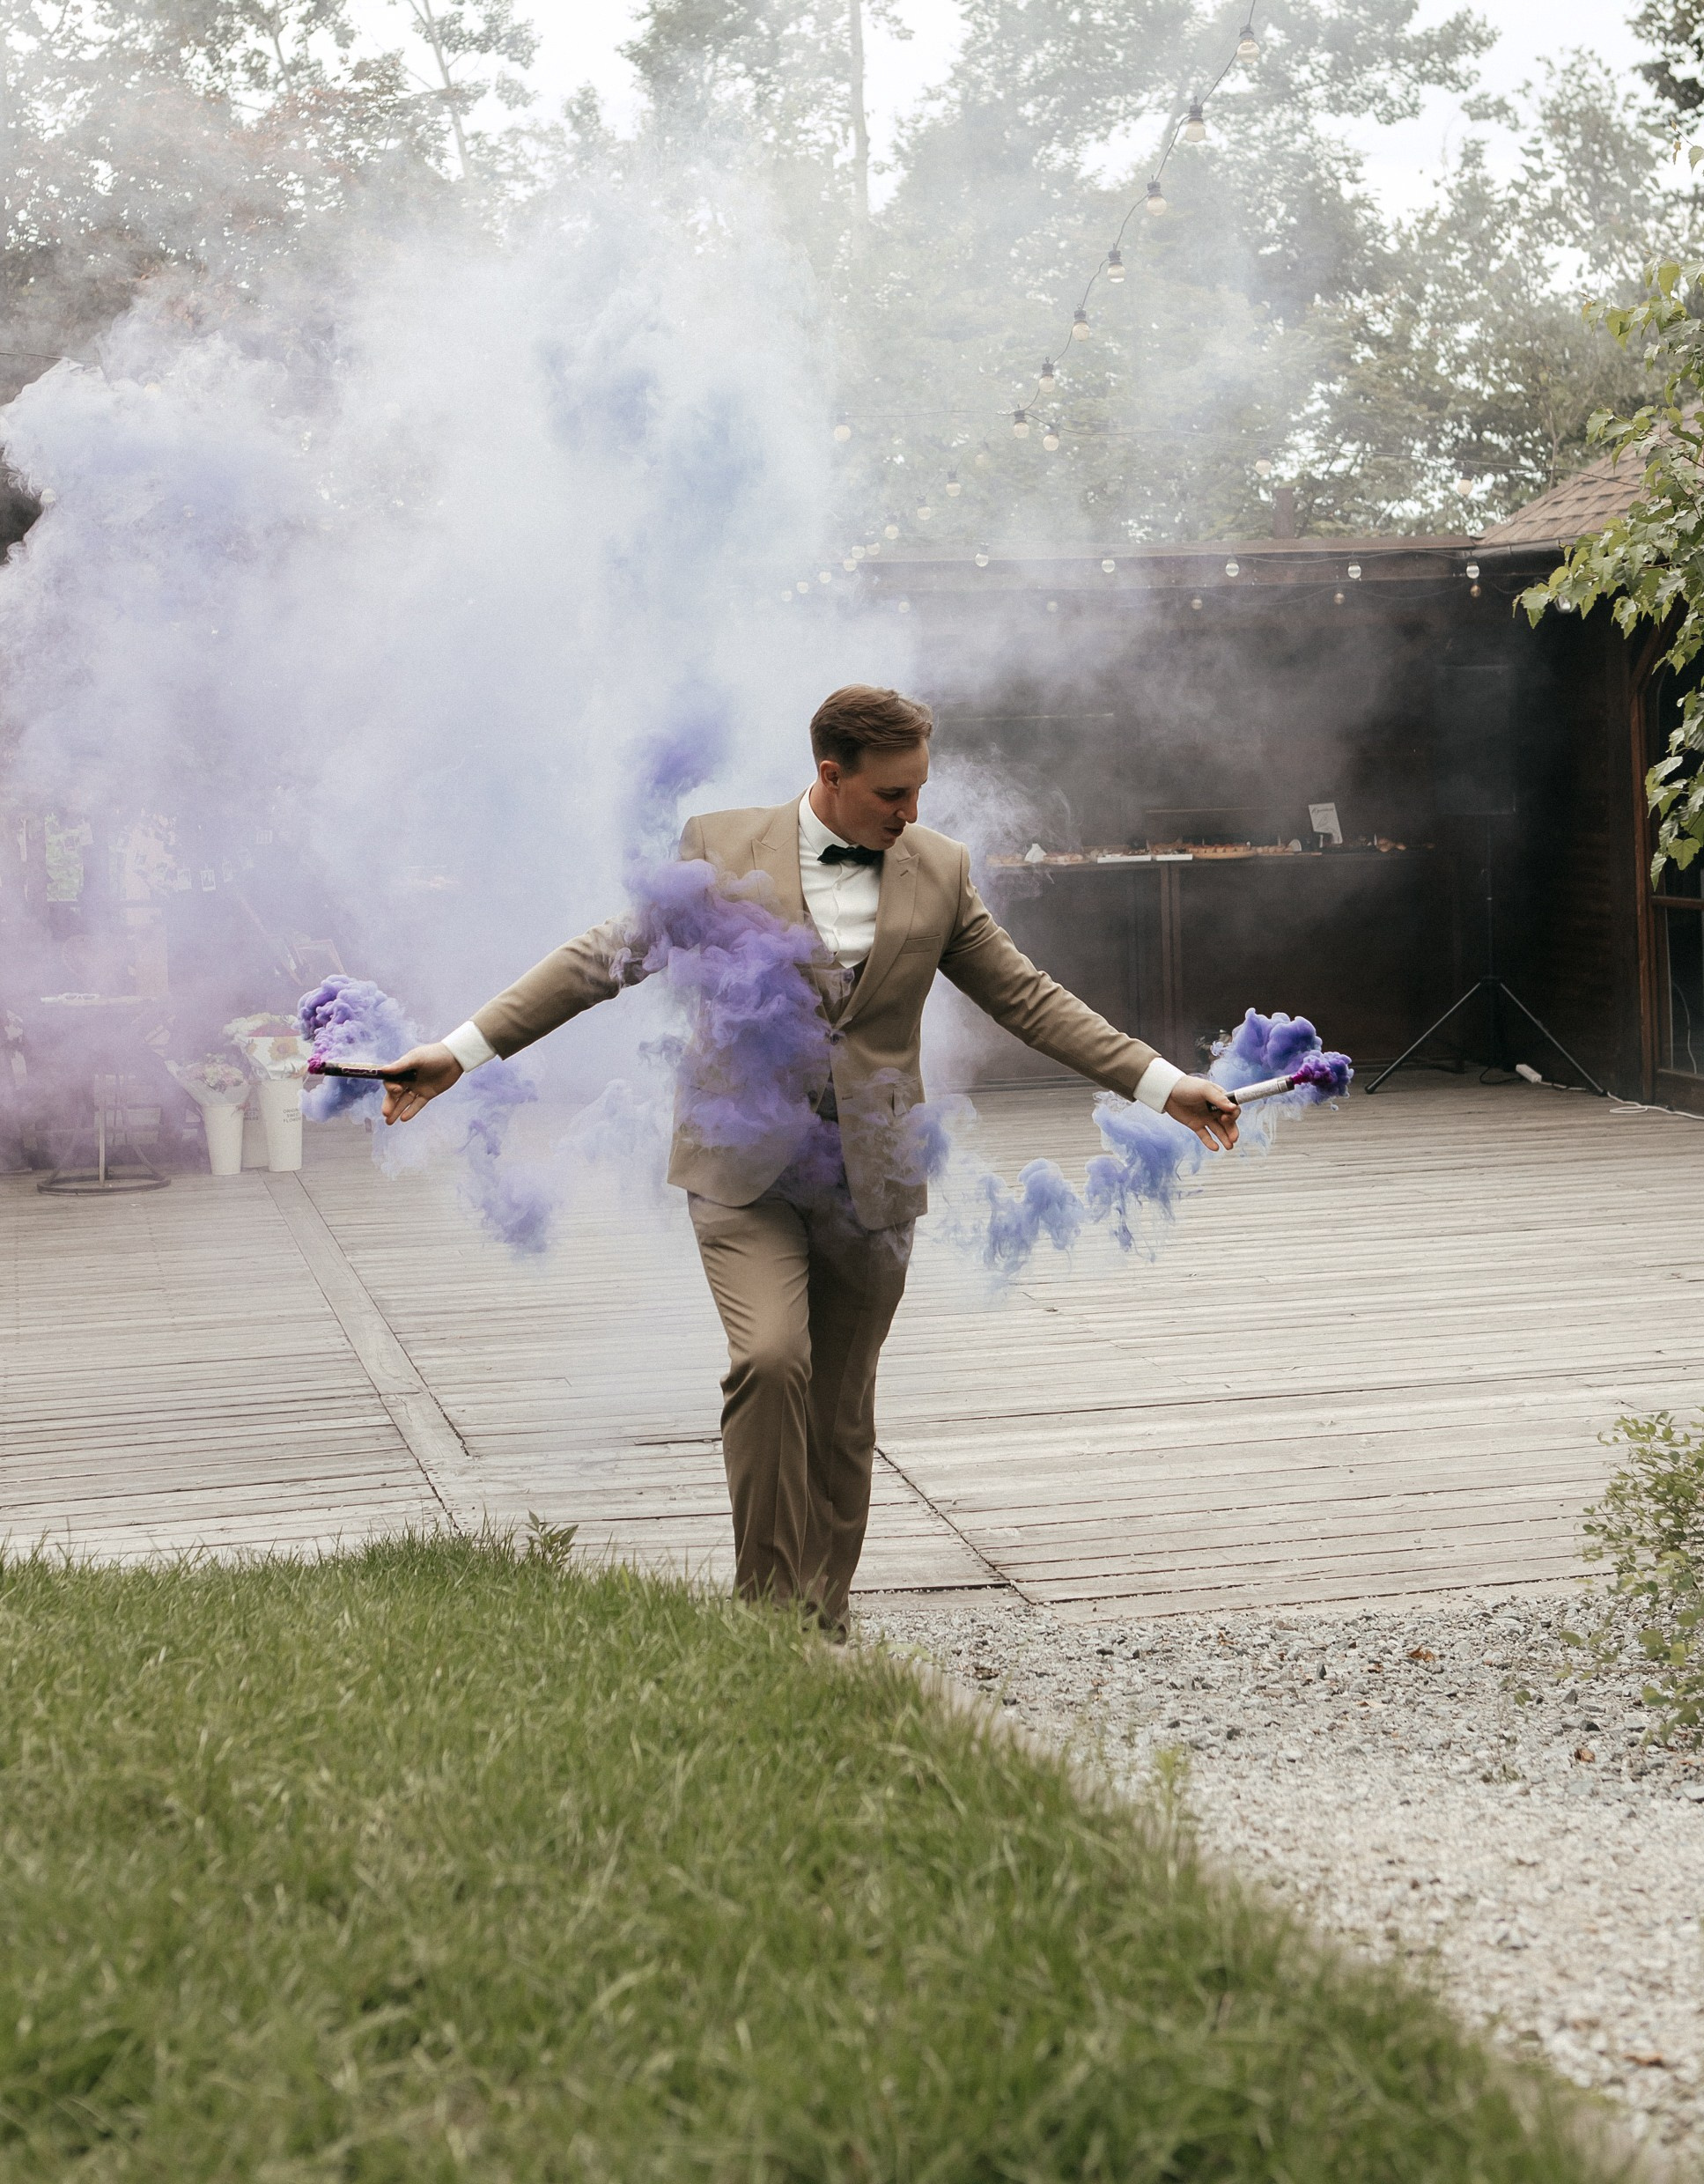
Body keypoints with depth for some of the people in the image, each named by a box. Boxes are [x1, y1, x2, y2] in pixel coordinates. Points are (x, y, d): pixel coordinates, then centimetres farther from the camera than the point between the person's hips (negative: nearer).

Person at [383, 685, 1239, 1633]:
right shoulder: (724, 848, -3)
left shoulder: (940, 869, 5)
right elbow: (603, 958, -1)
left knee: (841, 1416, 8)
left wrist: (1164, 1083, 7)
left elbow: (1027, 997, 11)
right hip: (744, 1165, -3)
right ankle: (768, 1605, -12)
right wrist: (459, 1052, -7)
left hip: (869, 1180, 3)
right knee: (770, 1361, -23)